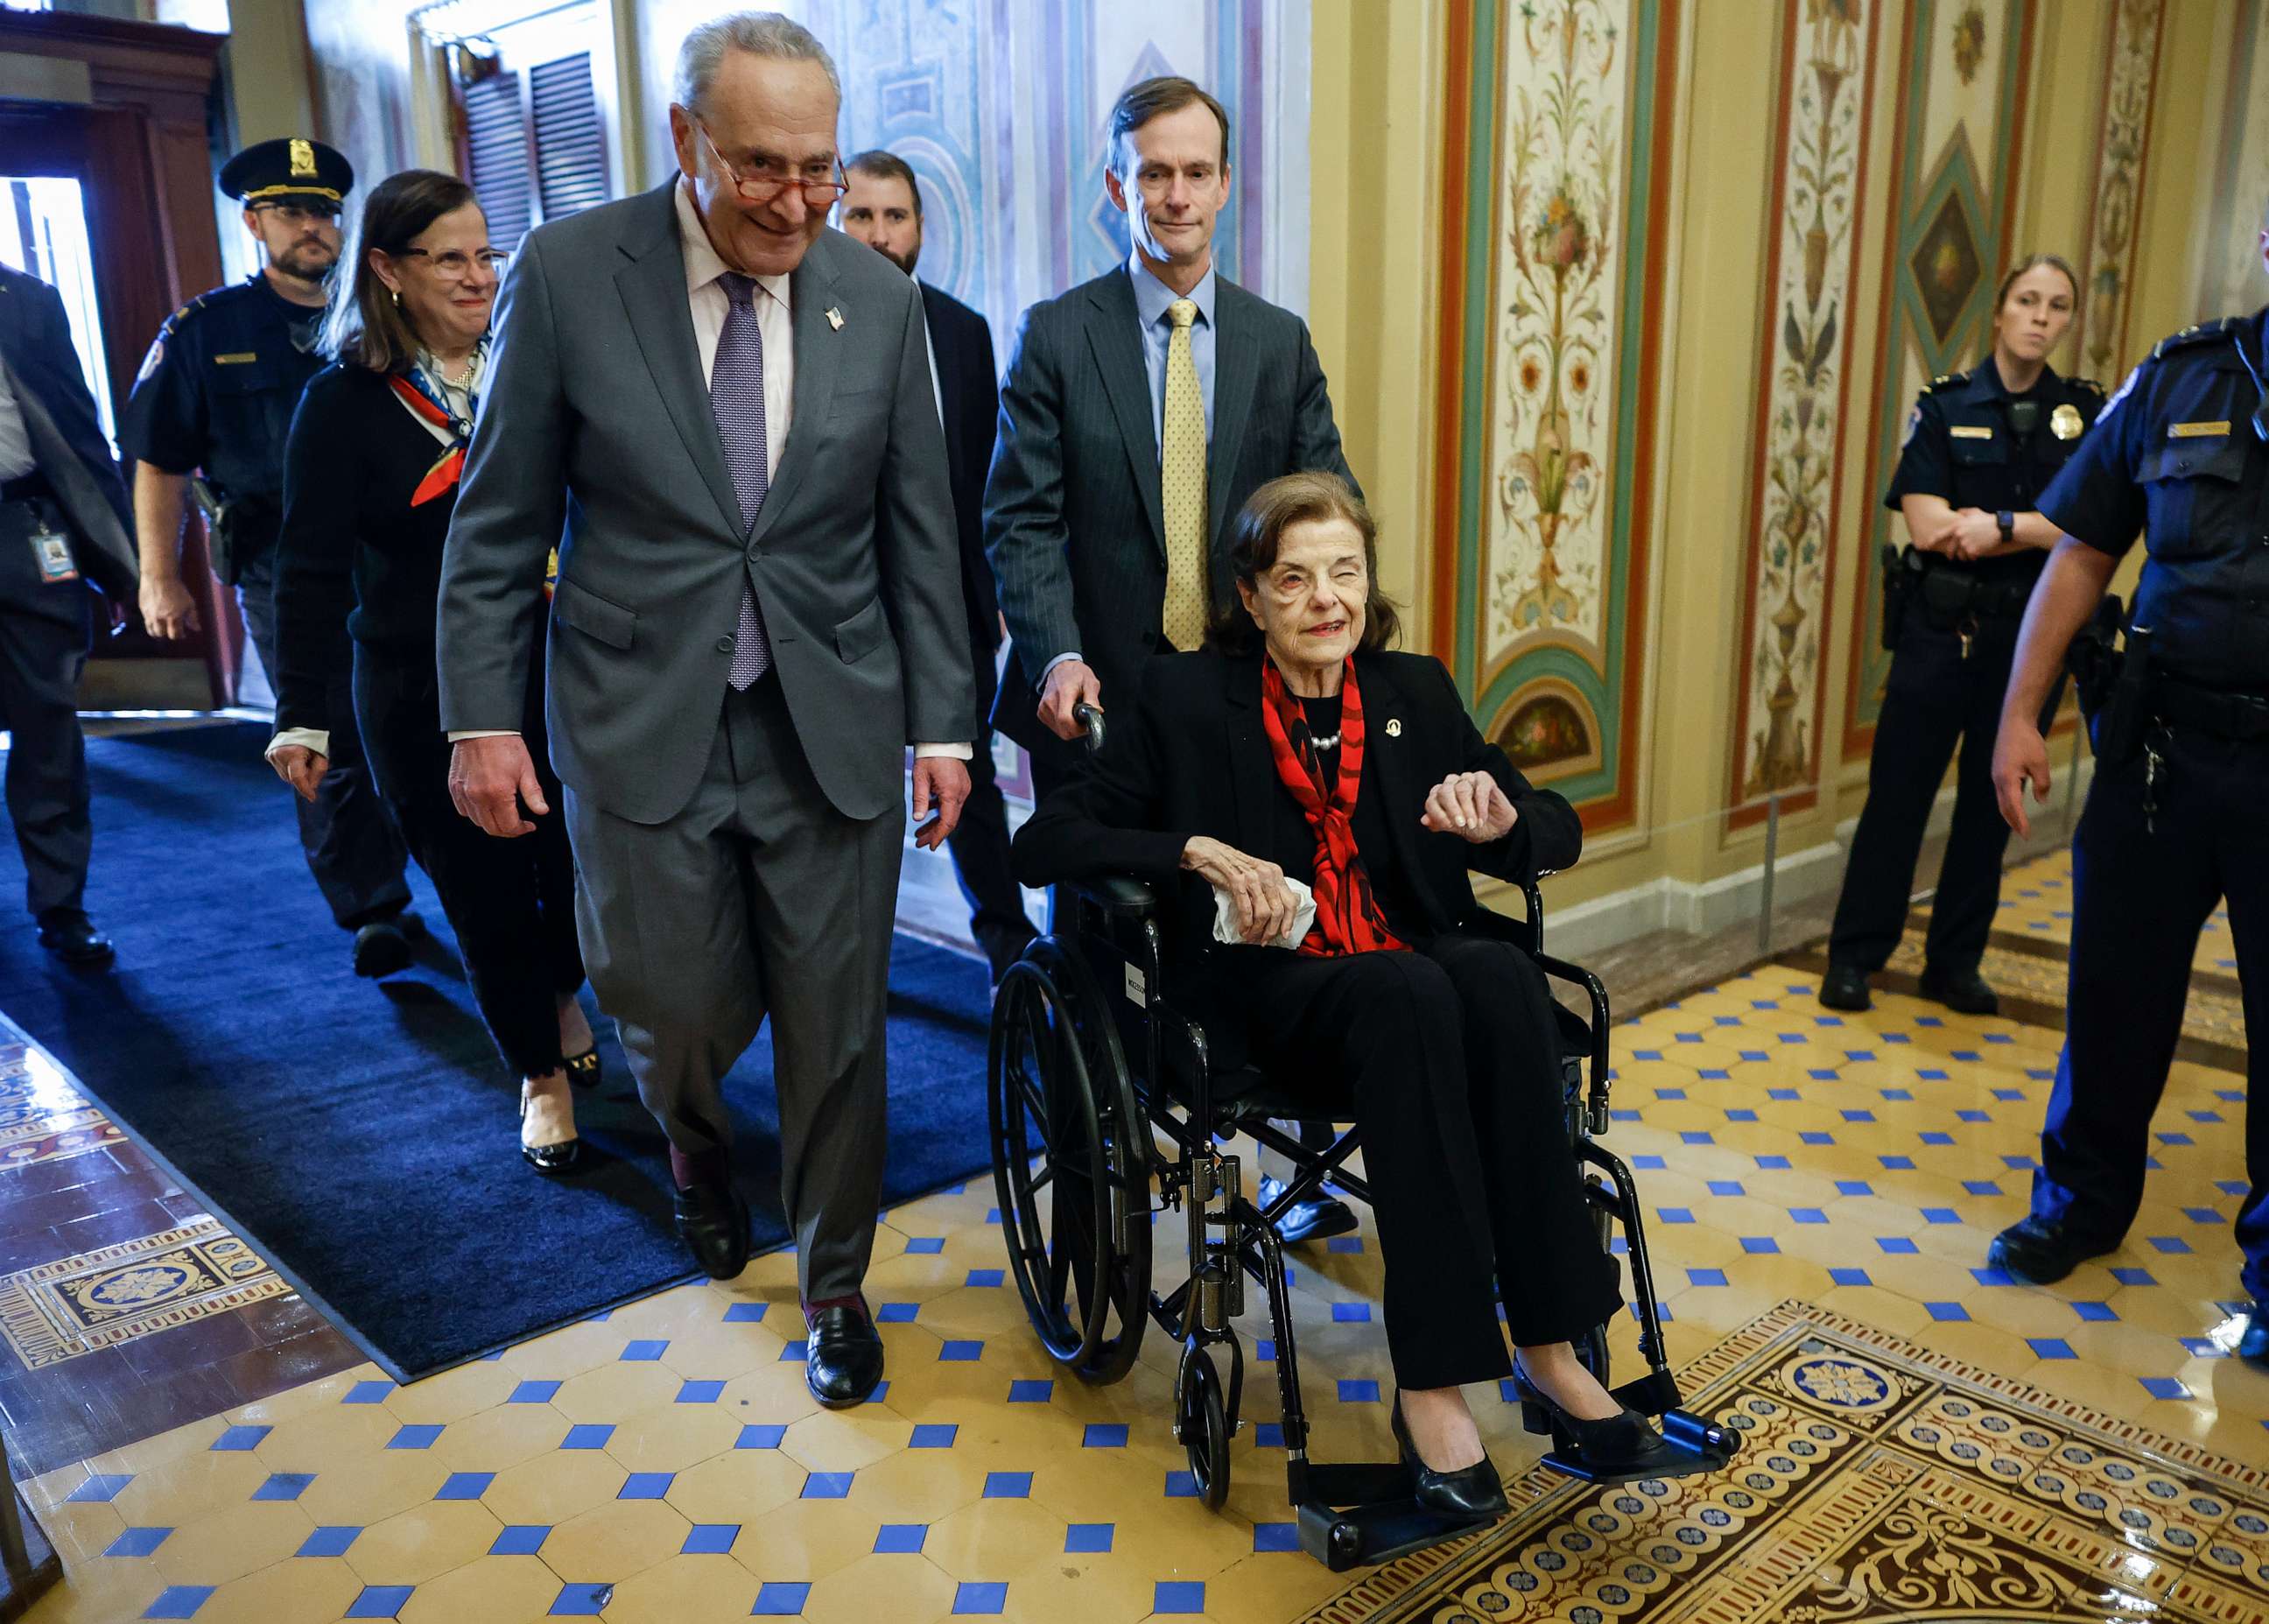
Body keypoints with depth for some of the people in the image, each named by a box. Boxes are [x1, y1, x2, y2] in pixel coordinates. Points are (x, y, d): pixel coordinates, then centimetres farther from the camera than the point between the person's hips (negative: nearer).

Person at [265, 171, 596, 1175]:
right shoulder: (344, 402, -5)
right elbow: (312, 571, -5)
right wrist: (304, 717, -9)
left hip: (552, 677, 2)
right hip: (422, 701, -2)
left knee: (576, 864, 5)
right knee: (484, 893, 6)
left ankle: (562, 998, 40)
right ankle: (540, 1074, 27)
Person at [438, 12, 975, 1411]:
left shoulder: (880, 298, 1)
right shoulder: (568, 272, -4)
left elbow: (920, 528, 4)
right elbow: (503, 519, 0)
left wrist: (943, 723, 1)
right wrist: (483, 714, -3)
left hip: (832, 725, 1)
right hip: (643, 720, -1)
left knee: (837, 1024, 6)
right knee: (679, 1009, 7)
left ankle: (835, 1281, 30)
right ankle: (702, 1153, 45)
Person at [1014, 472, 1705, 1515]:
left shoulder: (1414, 692, 13)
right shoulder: (1188, 699, 3)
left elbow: (1559, 835, 13)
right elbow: (1045, 844, -5)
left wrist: (1501, 823, -11)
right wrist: (1202, 853, -19)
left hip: (1417, 974, 4)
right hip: (1267, 990, -3)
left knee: (1501, 972, -31)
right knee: (1408, 988, -35)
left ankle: (1550, 1347, -25)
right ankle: (1433, 1382, -32)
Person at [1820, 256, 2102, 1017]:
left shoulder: (2087, 413, 5)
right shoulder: (1946, 404, 0)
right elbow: (1926, 526, -11)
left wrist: (1997, 524, -18)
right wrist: (2041, 527, -10)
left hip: (2031, 634, 2)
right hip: (1940, 629, -2)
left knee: (1992, 800, 8)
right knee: (1898, 791, 0)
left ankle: (1955, 962, 20)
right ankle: (1855, 955, 10)